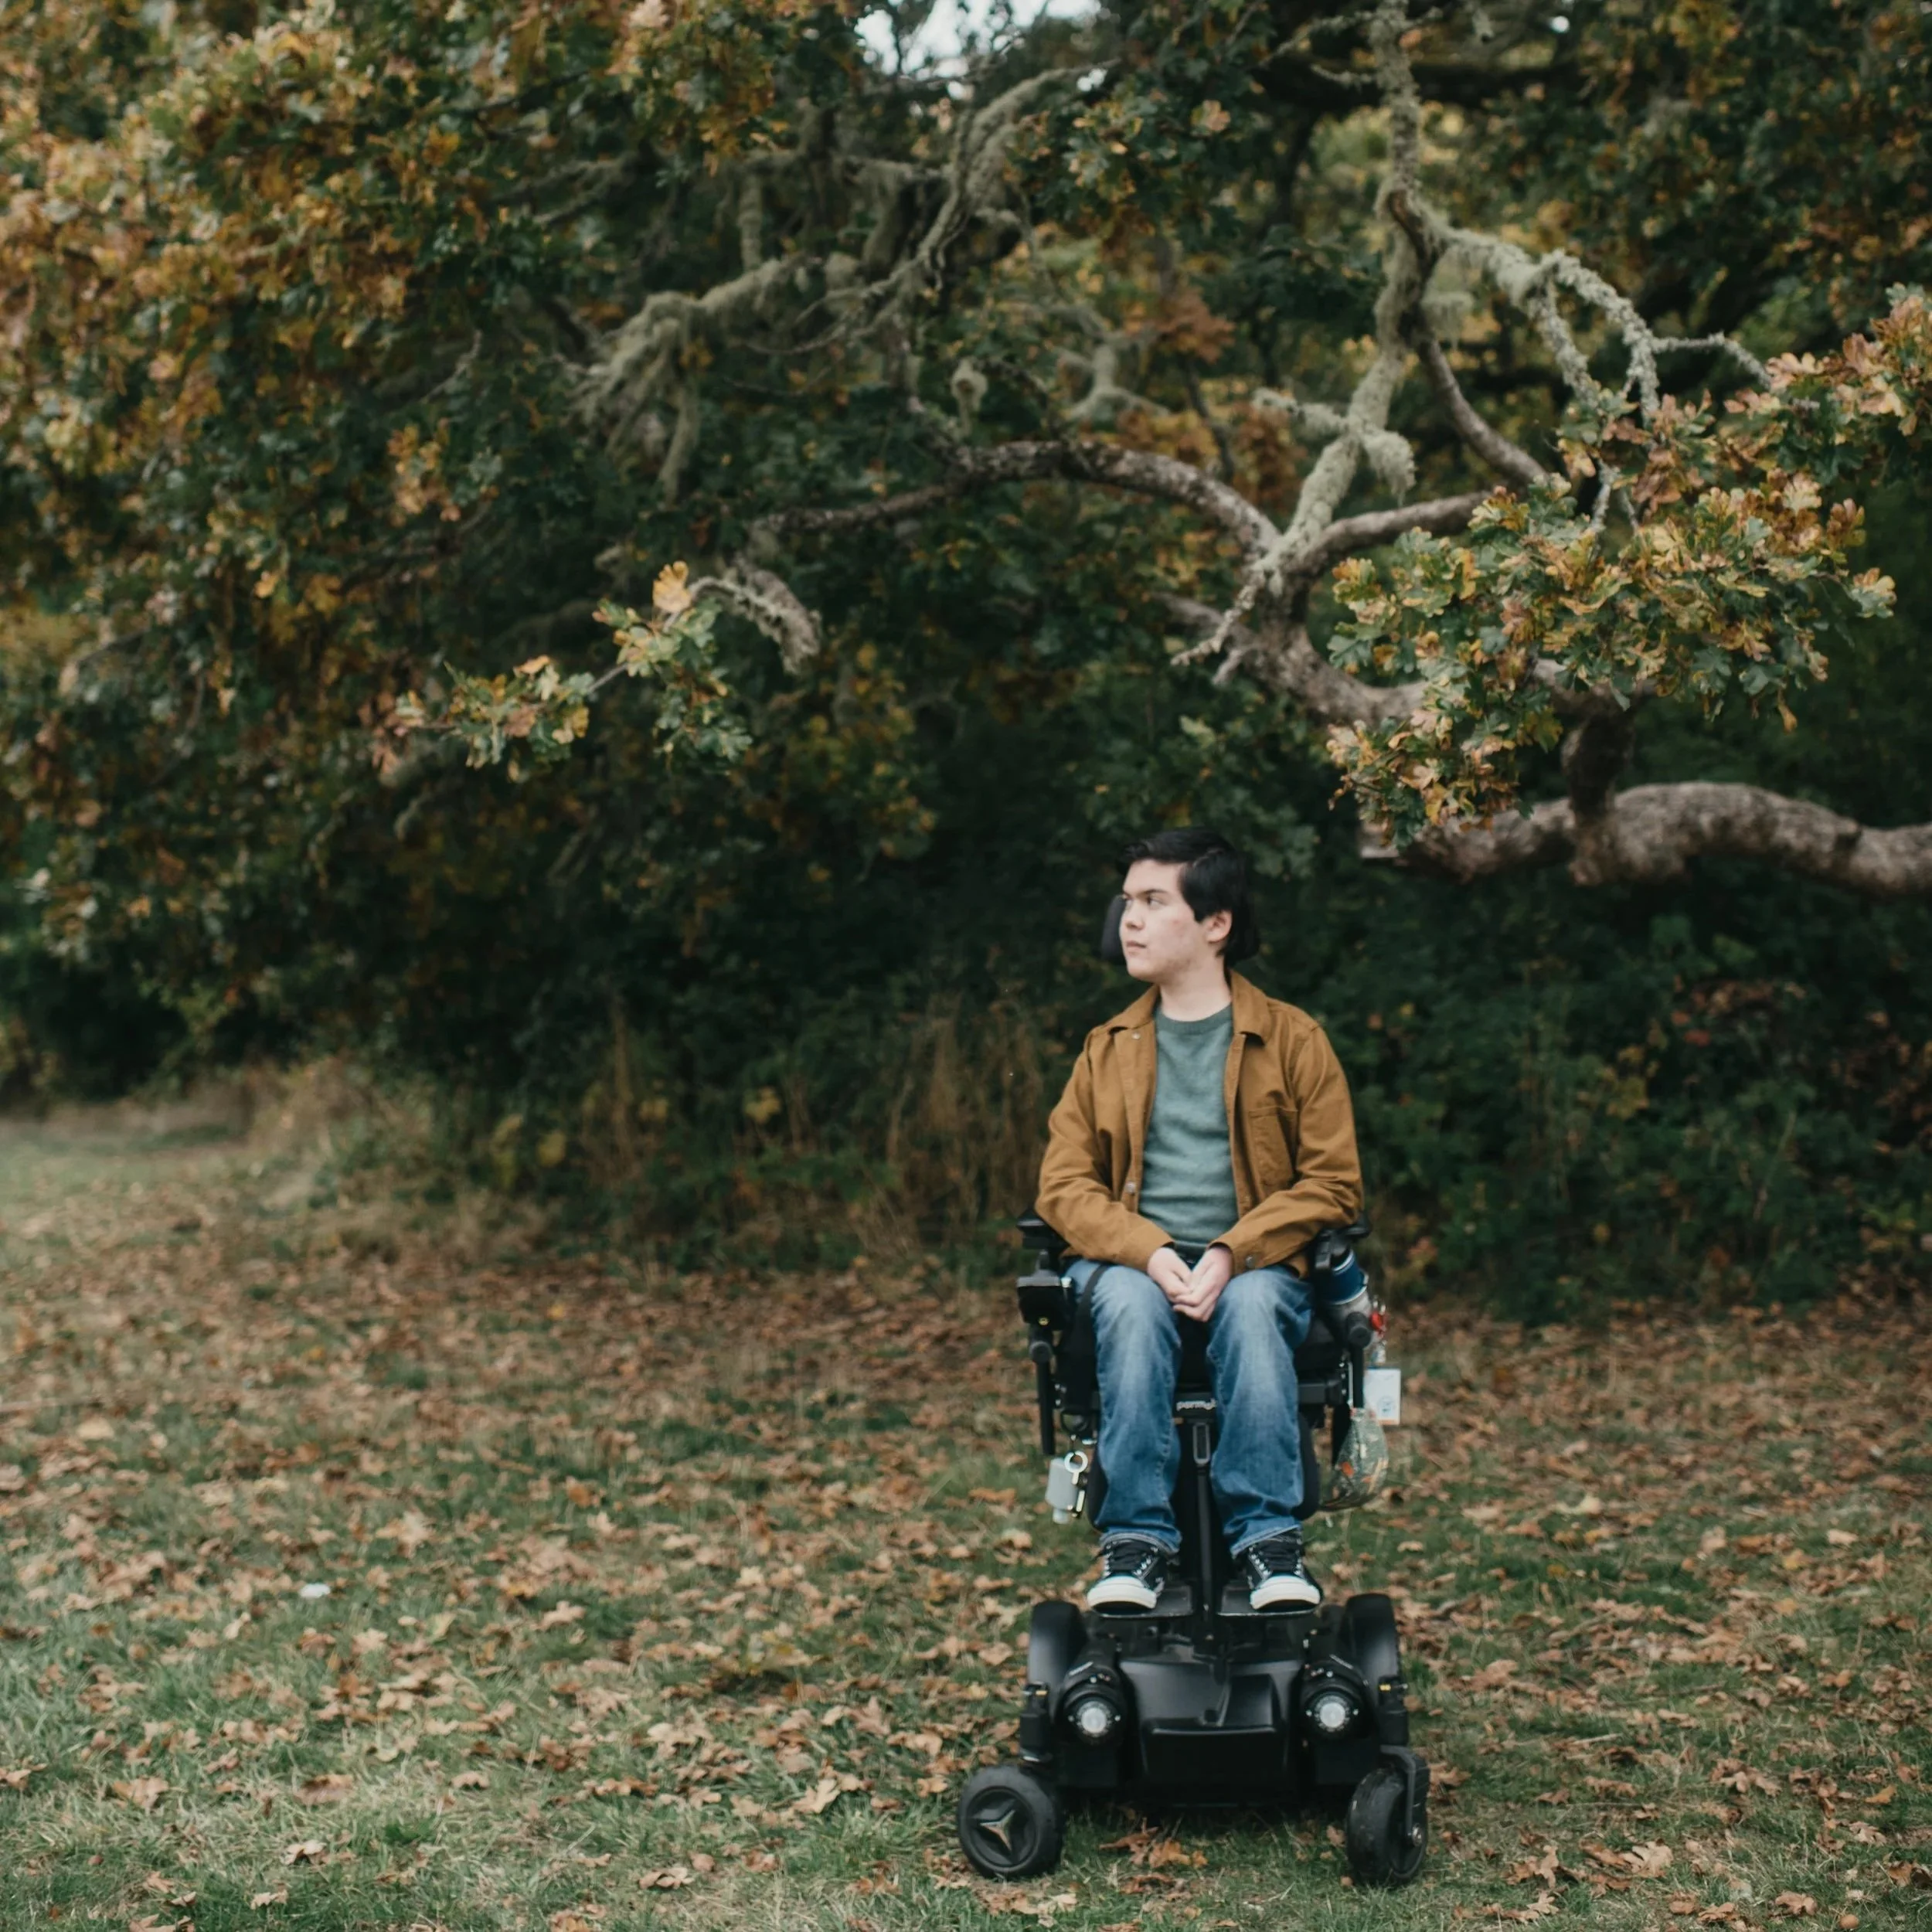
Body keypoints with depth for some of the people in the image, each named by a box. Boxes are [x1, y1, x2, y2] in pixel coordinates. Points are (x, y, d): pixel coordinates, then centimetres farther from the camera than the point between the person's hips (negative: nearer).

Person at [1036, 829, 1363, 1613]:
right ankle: (1137, 1538, -32)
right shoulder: (1108, 1050, 15)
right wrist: (1151, 1254, -14)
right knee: (1131, 1304, -34)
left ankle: (1268, 1537, -32)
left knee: (1252, 1306, -36)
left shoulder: (1292, 1039, 8)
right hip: (1133, 1262, 2)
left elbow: (1333, 1182, 1)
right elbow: (1064, 1184, 7)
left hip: (1255, 1266, -1)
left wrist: (1232, 1254, -15)